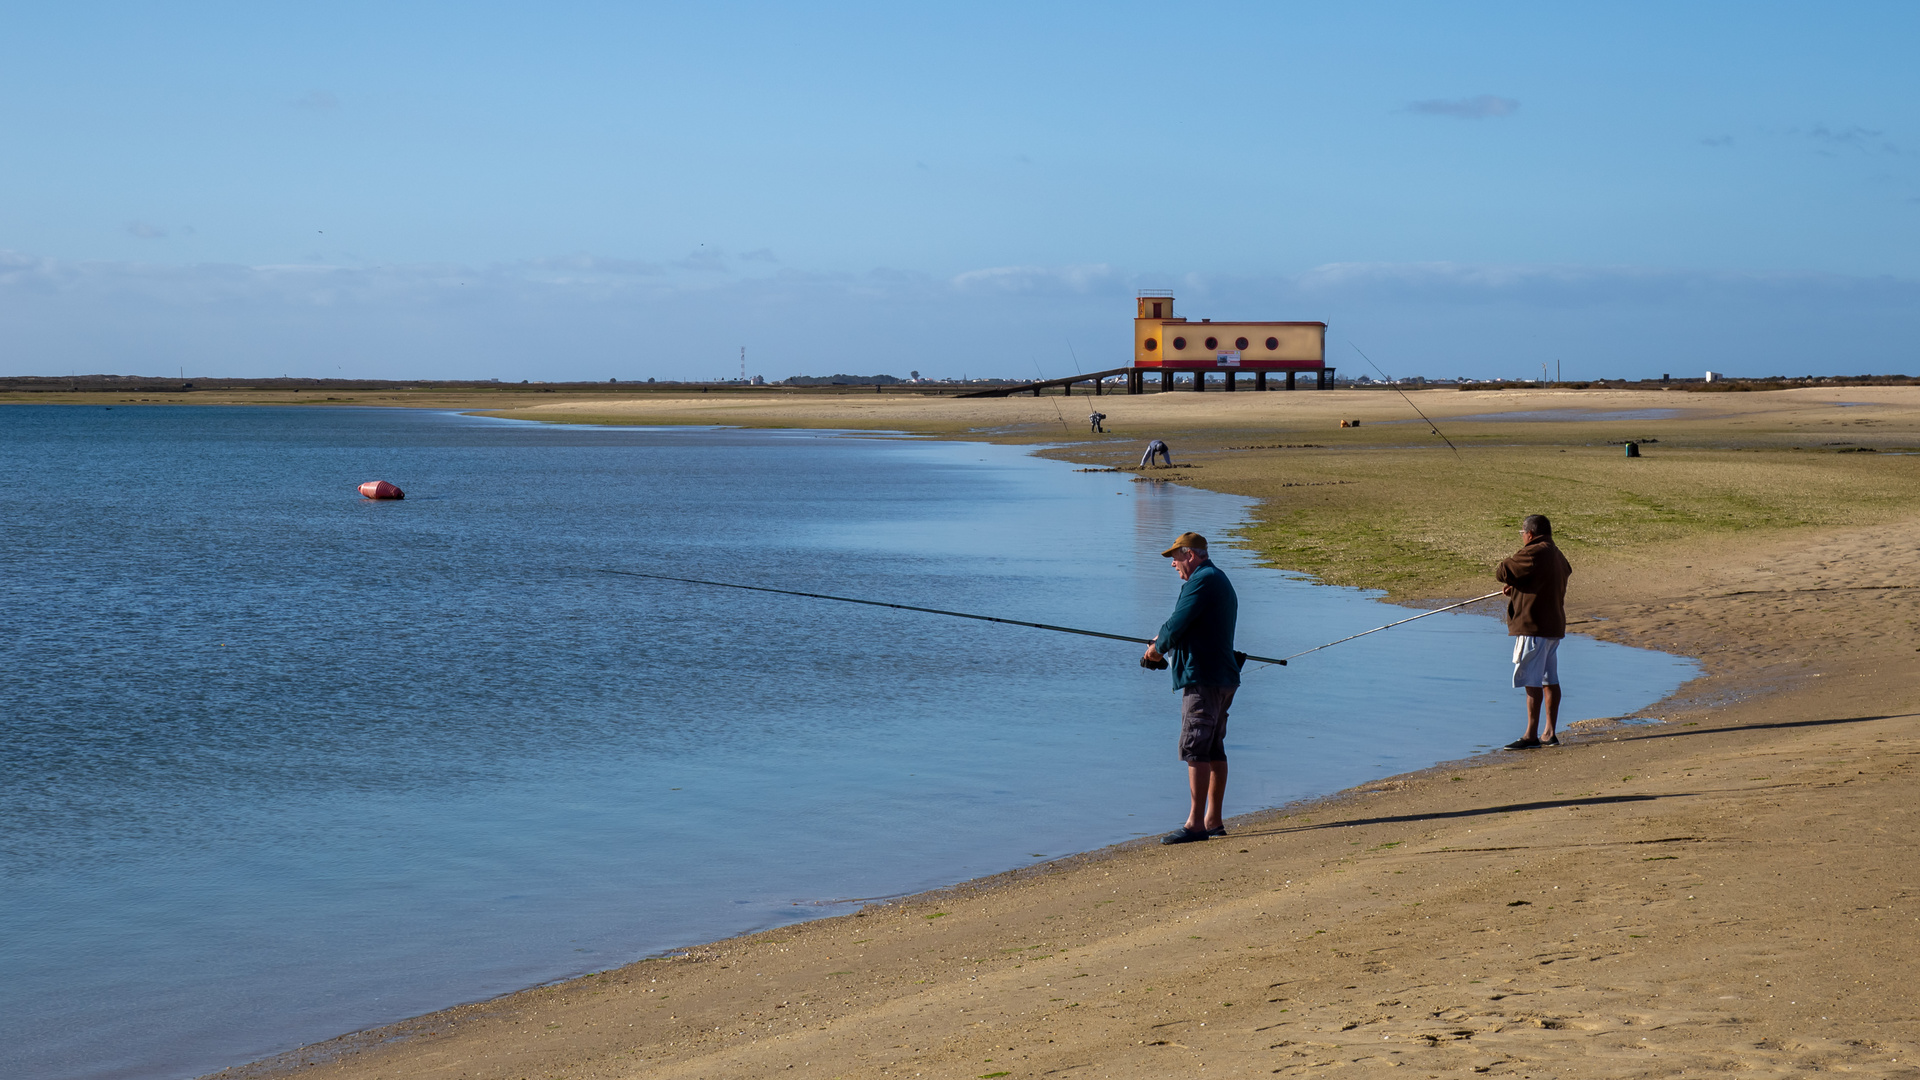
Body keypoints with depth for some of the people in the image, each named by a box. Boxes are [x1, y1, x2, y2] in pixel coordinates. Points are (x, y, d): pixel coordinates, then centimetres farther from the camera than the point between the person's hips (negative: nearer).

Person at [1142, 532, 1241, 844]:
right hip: (1223, 677, 11)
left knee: (1195, 749, -11)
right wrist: (1163, 643, 13)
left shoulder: (1201, 581, -13)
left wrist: (1157, 648, 0)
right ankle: (1213, 820, 16)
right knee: (1214, 750, 13)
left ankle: (1195, 823, -14)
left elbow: (1178, 623, -17)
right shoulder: (1220, 581, 22)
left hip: (1203, 676, -11)